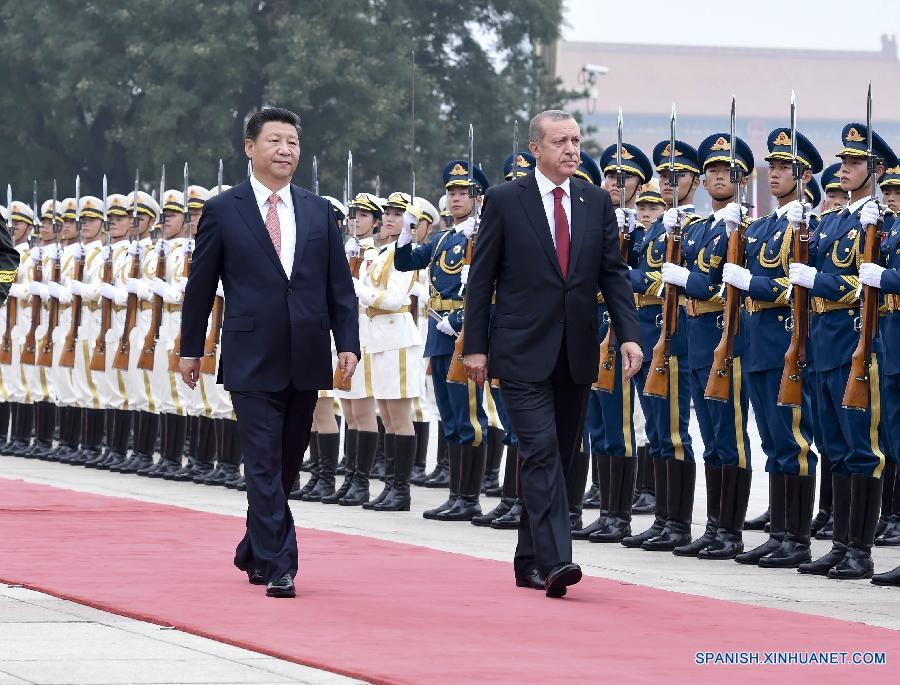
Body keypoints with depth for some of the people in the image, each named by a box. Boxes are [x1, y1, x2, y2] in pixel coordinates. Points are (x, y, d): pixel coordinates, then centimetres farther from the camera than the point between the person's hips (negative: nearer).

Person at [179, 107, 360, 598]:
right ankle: (278, 567, -8)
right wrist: (191, 348, 5)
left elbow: (339, 285, 9)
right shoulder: (223, 211, 0)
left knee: (286, 465, 12)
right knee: (265, 465, -8)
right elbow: (200, 285, 4)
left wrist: (347, 343, 0)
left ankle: (254, 553, 29)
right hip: (253, 359, -4)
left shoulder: (319, 212, 9)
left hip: (305, 359, 4)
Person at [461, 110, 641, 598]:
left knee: (558, 456, 9)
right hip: (524, 351, -4)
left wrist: (628, 334, -5)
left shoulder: (596, 201, 8)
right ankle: (555, 561, -21)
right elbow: (481, 278, 0)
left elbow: (613, 273, 8)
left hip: (576, 353, 5)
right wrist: (475, 346, -4)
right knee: (542, 451, -15)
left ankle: (530, 561, 20)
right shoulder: (505, 200, -2)